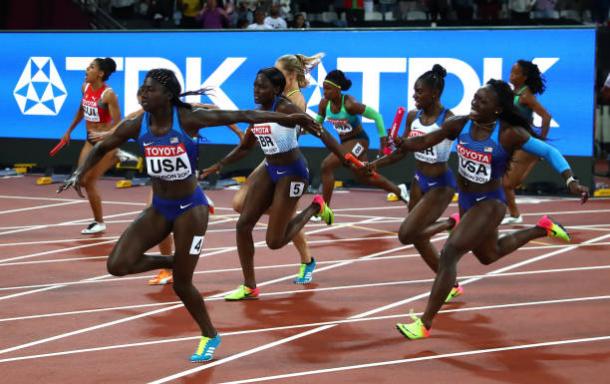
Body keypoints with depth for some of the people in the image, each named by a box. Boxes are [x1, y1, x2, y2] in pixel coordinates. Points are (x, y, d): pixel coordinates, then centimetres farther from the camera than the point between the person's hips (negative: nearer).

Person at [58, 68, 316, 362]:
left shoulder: (188, 119, -18)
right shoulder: (136, 126, -8)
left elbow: (242, 116, -17)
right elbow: (101, 149, 9)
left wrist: (286, 118, -22)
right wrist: (80, 173, -7)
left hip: (190, 208, -4)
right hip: (159, 208, 4)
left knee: (181, 283, -1)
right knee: (117, 265, -12)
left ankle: (210, 337, 26)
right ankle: (173, 262, 17)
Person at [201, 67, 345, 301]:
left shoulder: (285, 109, -19)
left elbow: (321, 133, -22)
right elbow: (244, 148, 18)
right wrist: (219, 166, 8)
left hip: (292, 173, -7)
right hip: (270, 170, 8)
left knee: (274, 242, -7)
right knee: (243, 225, -2)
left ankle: (315, 207, 16)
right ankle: (249, 288, 9)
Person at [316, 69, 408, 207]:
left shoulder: (350, 104, -28)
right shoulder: (324, 103, -11)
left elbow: (376, 116, -21)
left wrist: (383, 140, -18)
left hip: (358, 140, -8)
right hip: (345, 142, 8)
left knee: (327, 166, -23)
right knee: (363, 176, 24)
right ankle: (398, 191, 46)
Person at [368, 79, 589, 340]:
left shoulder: (509, 134, -23)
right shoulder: (461, 125, -10)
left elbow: (548, 152, -17)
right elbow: (425, 141, -2)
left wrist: (570, 181, -28)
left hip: (489, 203, -7)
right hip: (466, 200, 7)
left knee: (449, 254, -20)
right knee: (488, 255, 30)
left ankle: (425, 323, -13)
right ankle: (541, 228, 52)